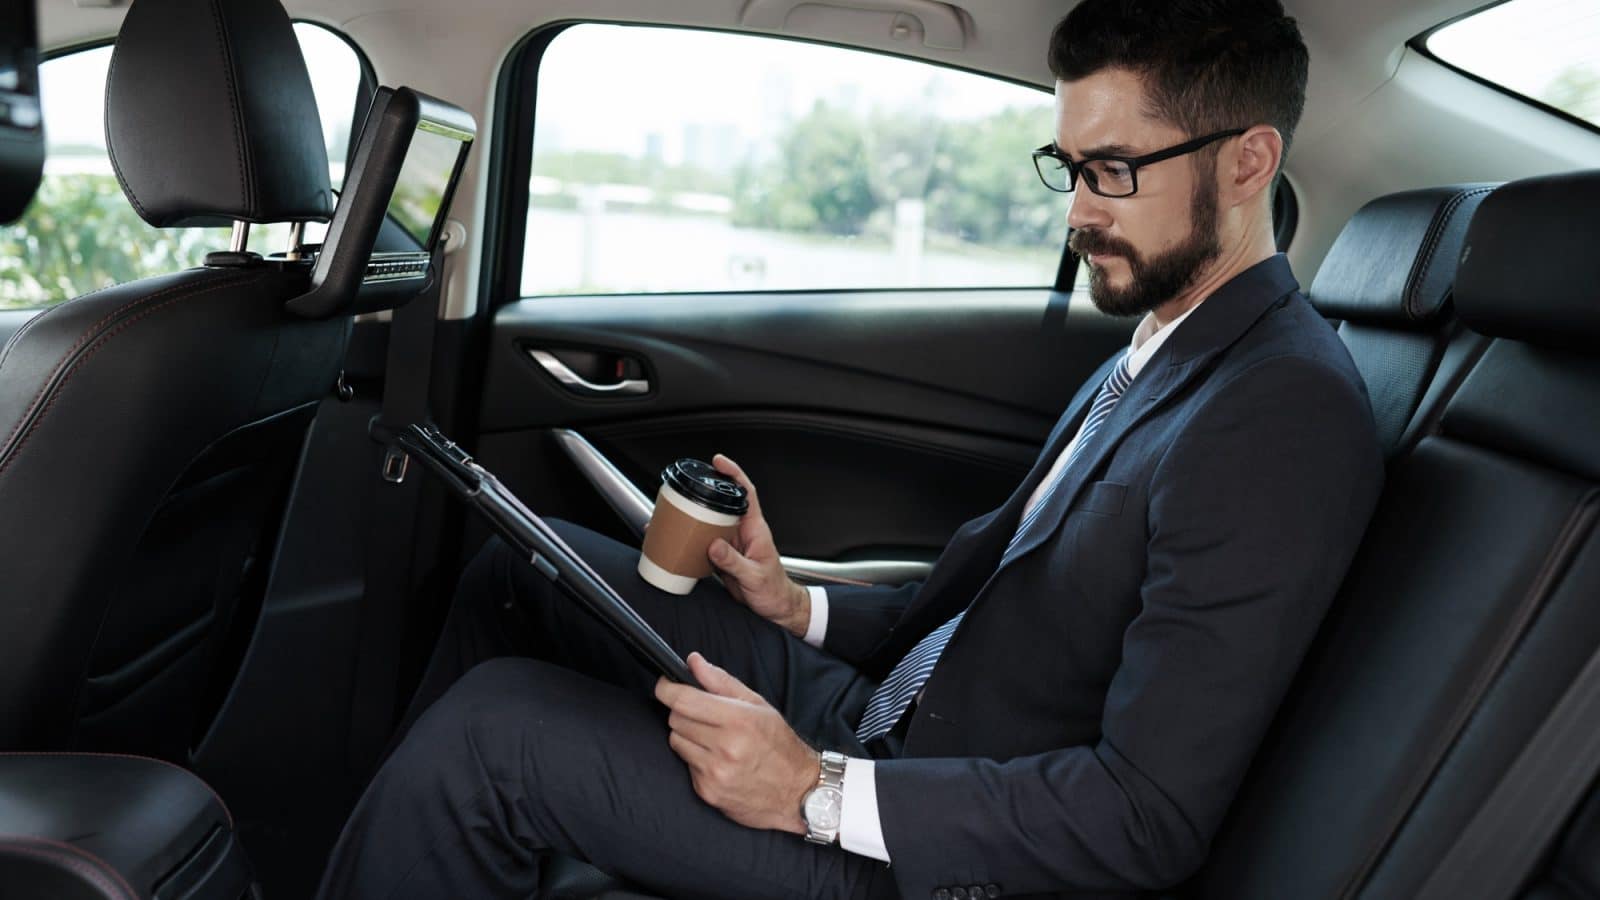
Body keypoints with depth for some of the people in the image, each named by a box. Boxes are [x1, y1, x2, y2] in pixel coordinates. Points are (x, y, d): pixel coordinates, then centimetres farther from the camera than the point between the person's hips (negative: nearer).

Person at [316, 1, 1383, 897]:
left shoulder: (1284, 414, -22)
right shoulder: (1155, 356, 9)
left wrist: (817, 793, -24)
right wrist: (799, 606, 0)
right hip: (885, 716, 9)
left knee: (493, 727, -15)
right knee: (525, 565, 10)